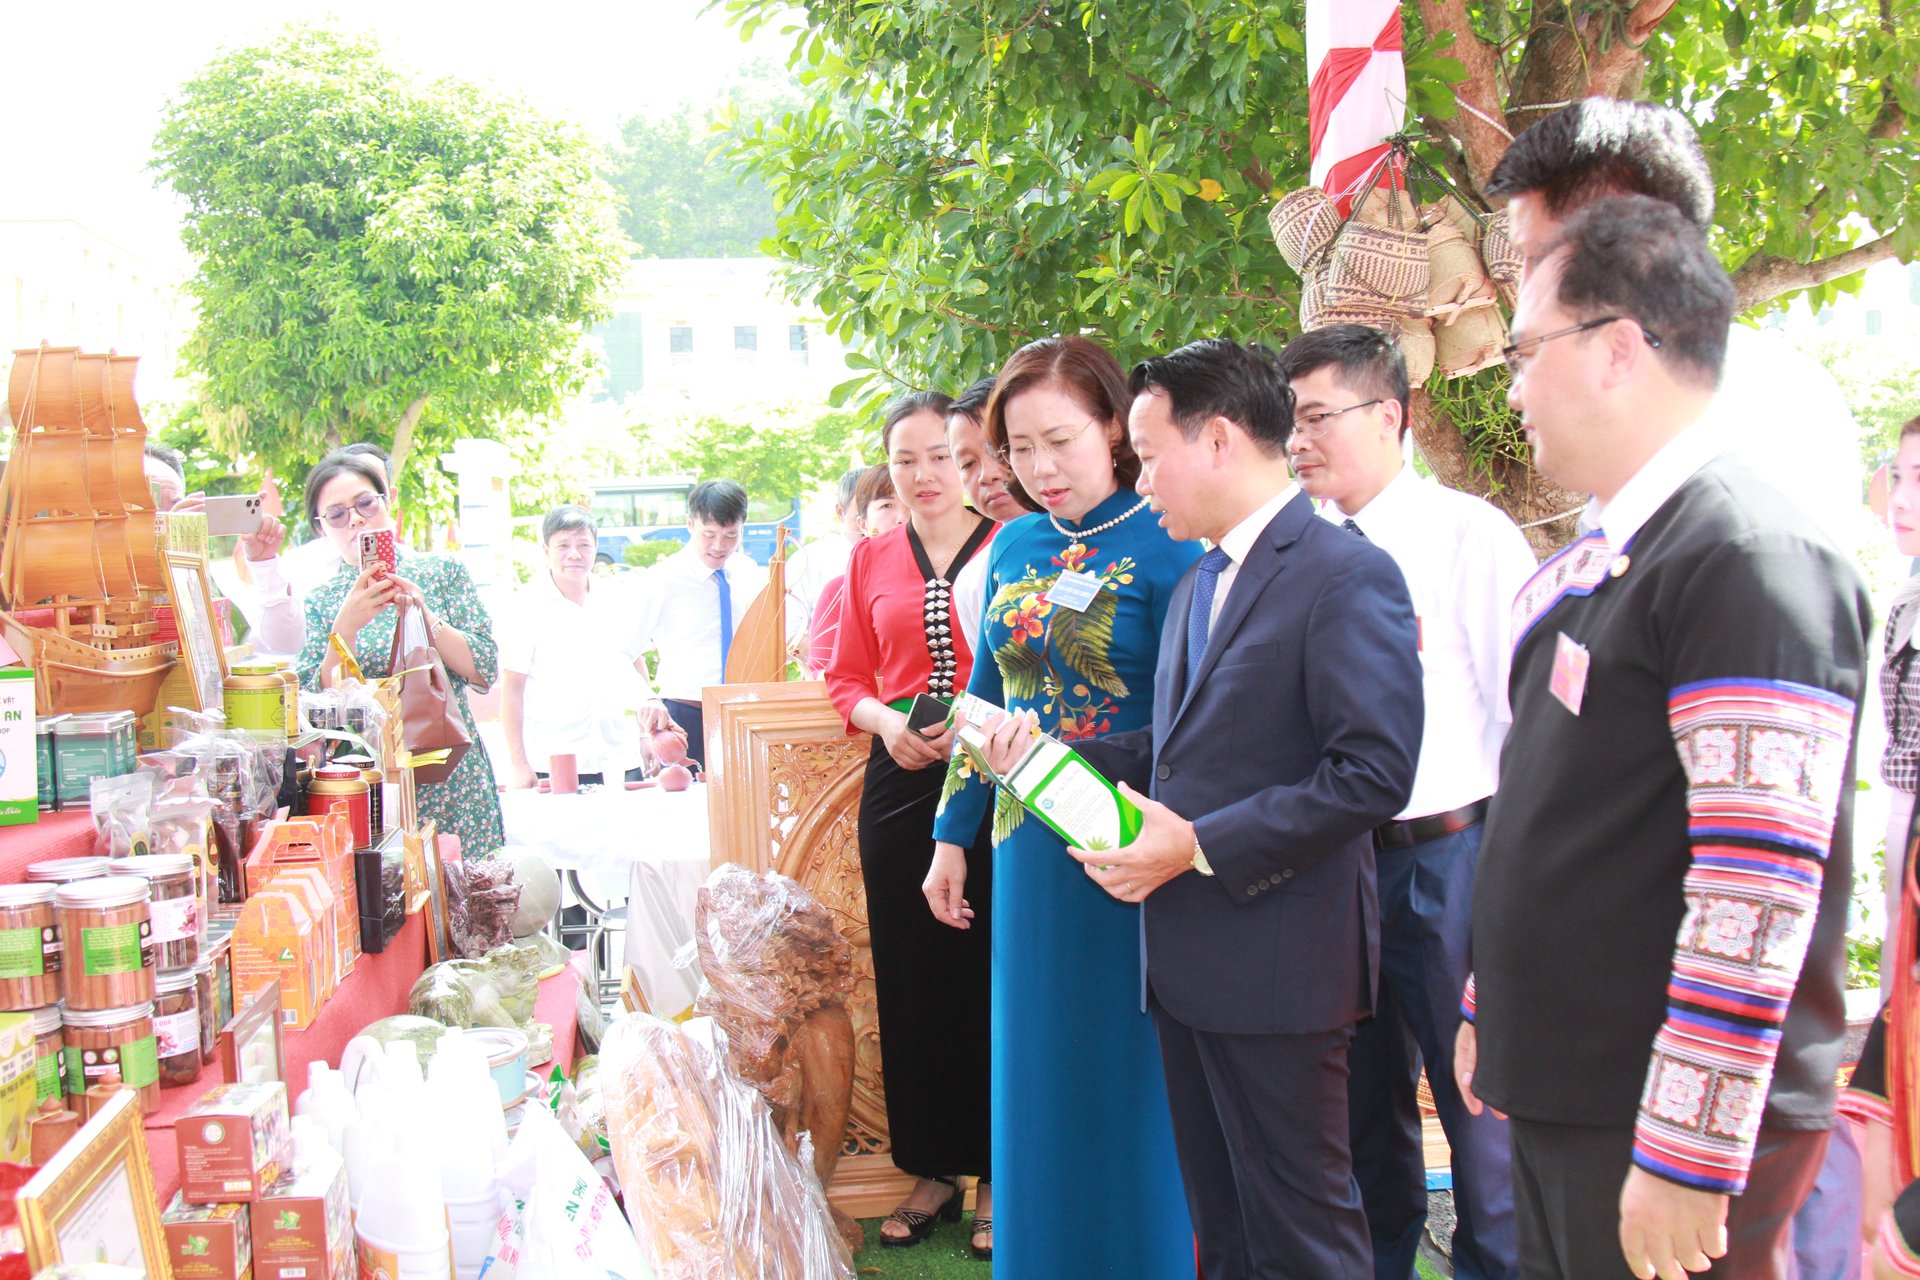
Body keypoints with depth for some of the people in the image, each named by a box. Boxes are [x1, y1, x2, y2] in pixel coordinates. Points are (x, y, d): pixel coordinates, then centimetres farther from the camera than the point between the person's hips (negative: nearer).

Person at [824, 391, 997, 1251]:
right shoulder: (871, 560, 12)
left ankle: (994, 1173, 15)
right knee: (910, 976, 8)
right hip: (899, 782, 4)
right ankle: (931, 1170, 22)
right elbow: (846, 679, 14)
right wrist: (885, 721, -6)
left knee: (992, 975, 1)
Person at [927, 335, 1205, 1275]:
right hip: (1027, 846, 6)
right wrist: (953, 836, 15)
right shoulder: (1015, 547, 8)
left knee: (1127, 1076, 5)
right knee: (1035, 1073, 15)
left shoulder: (1163, 547, -11)